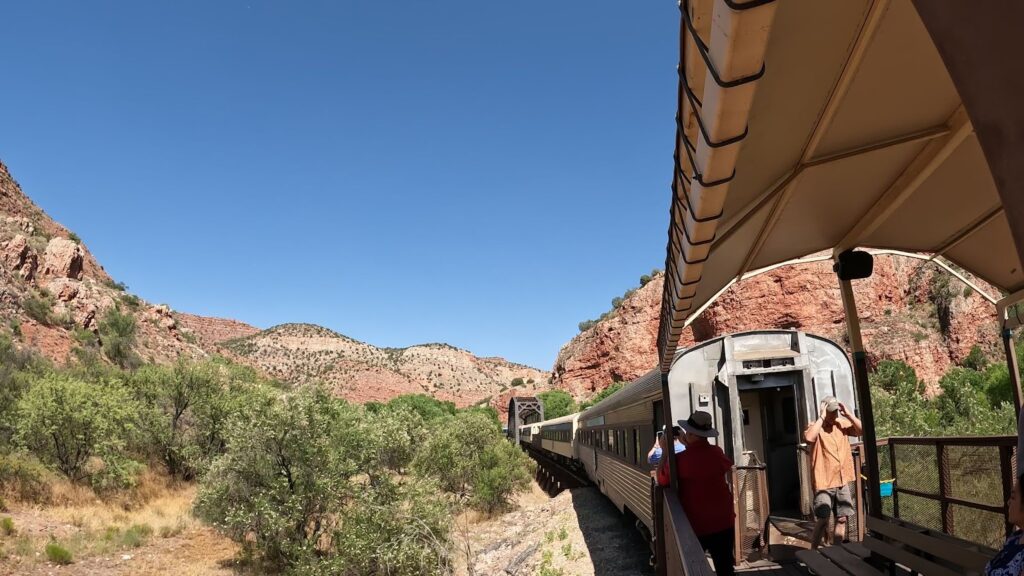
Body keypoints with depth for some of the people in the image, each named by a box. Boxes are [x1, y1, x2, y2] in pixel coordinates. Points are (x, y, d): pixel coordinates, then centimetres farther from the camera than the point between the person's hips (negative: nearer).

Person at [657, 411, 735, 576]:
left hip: (695, 525, -3)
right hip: (724, 522, 3)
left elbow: (661, 480, -5)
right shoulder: (717, 453, -6)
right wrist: (688, 445, 19)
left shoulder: (680, 459, -19)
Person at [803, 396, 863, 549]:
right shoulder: (816, 426, -9)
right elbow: (809, 437, -30)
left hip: (843, 481, 6)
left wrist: (848, 414, -8)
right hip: (824, 482, -6)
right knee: (823, 520, -8)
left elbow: (862, 430, 0)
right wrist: (821, 417, -24)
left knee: (842, 518, 12)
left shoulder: (842, 423, 8)